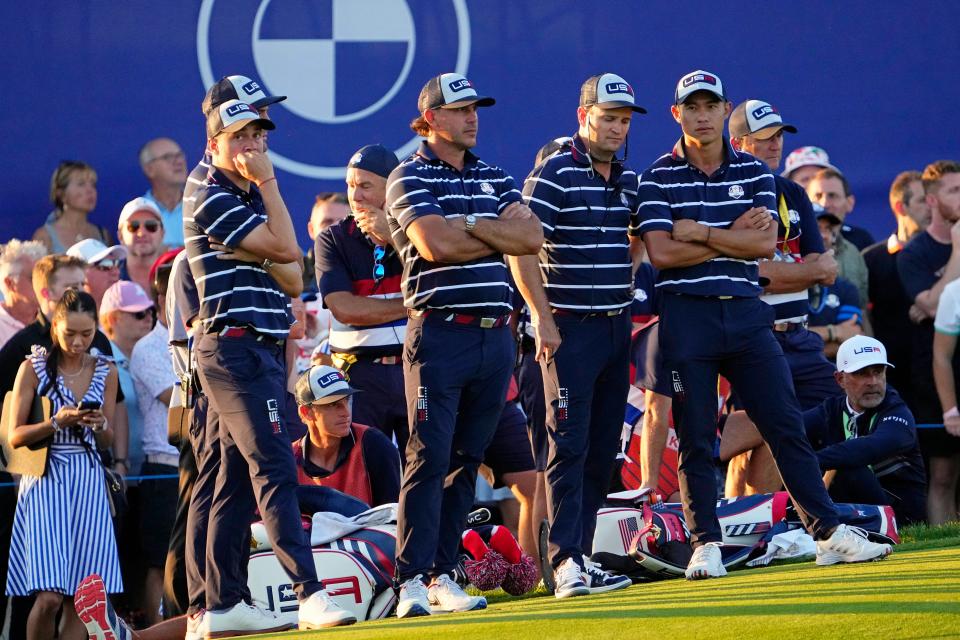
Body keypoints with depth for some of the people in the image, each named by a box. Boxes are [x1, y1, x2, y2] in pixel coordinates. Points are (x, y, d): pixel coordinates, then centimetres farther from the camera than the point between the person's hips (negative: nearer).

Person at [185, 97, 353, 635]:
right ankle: (311, 595, -27)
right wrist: (268, 181, -10)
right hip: (235, 346, -10)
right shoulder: (215, 201, -9)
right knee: (275, 469, -17)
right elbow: (286, 250, -16)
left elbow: (291, 273, 19)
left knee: (238, 479, 9)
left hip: (264, 351, 10)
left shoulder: (248, 200, 20)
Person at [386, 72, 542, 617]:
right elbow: (435, 244, -17)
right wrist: (500, 234, -3)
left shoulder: (495, 178, 16)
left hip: (495, 334, 6)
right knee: (429, 459, -9)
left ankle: (443, 573, 12)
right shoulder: (411, 178, -1)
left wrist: (470, 225, -9)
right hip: (440, 333, -6)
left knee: (467, 460, 8)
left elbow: (532, 237, 2)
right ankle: (413, 581, -10)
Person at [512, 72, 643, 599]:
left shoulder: (628, 179, 12)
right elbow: (520, 248, -15)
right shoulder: (554, 174, -10)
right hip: (570, 330, -7)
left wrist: (625, 294, 16)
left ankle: (579, 555, 14)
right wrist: (542, 318, -17)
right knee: (569, 445, -11)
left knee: (603, 448, 8)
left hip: (616, 326, 7)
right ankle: (566, 561, -16)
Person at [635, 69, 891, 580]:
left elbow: (765, 243, -4)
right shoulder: (657, 178, 0)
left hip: (746, 314, 3)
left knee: (786, 427, 2)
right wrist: (734, 235, -7)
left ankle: (829, 533, 4)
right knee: (695, 439, 0)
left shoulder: (755, 173, 9)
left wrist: (700, 233, -10)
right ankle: (705, 544, 7)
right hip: (686, 315, -3)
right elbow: (662, 253, -12)